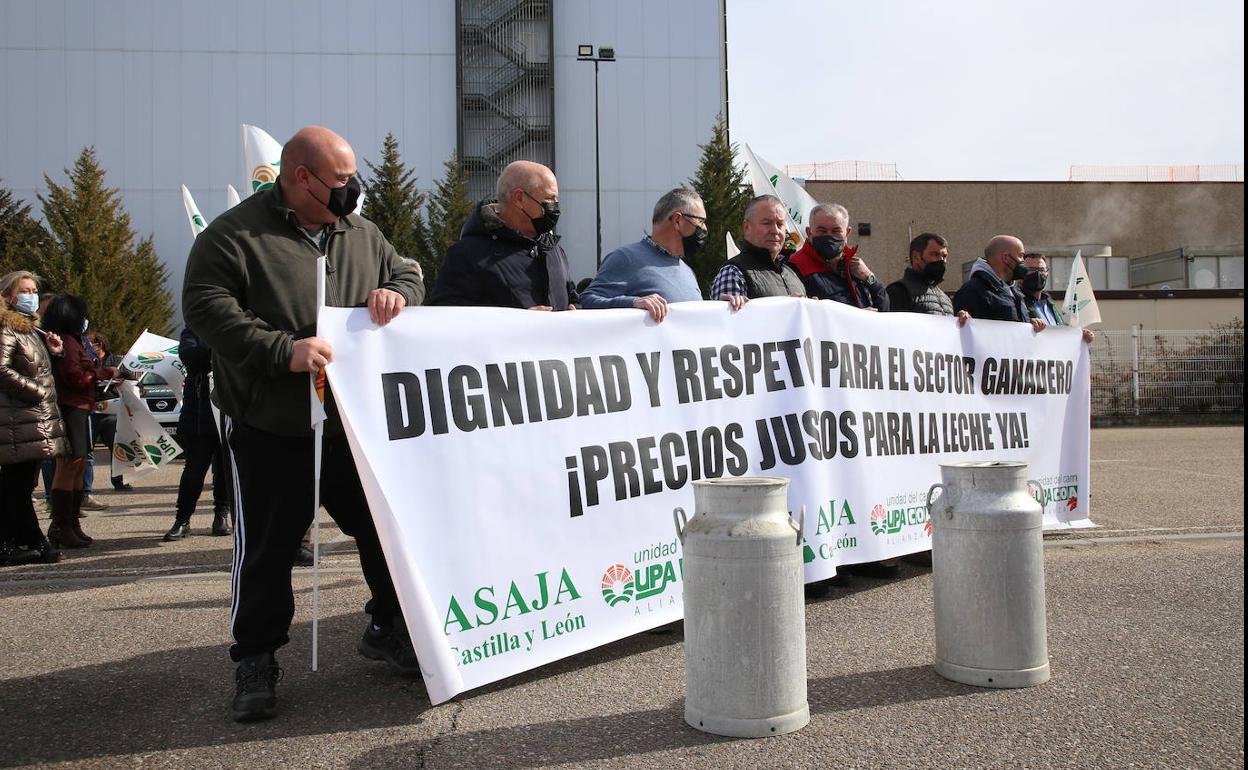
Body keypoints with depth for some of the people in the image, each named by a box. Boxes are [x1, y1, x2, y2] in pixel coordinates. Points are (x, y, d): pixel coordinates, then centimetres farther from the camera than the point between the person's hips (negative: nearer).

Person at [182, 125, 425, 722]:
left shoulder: (360, 234, 11)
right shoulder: (235, 236, -8)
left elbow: (406, 272, 20)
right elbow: (205, 307, -17)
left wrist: (397, 292, -6)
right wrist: (283, 350, -27)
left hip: (356, 422, 5)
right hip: (271, 431, -5)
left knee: (386, 527, 10)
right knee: (267, 549, 4)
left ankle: (389, 629, 31)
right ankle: (255, 662, 21)